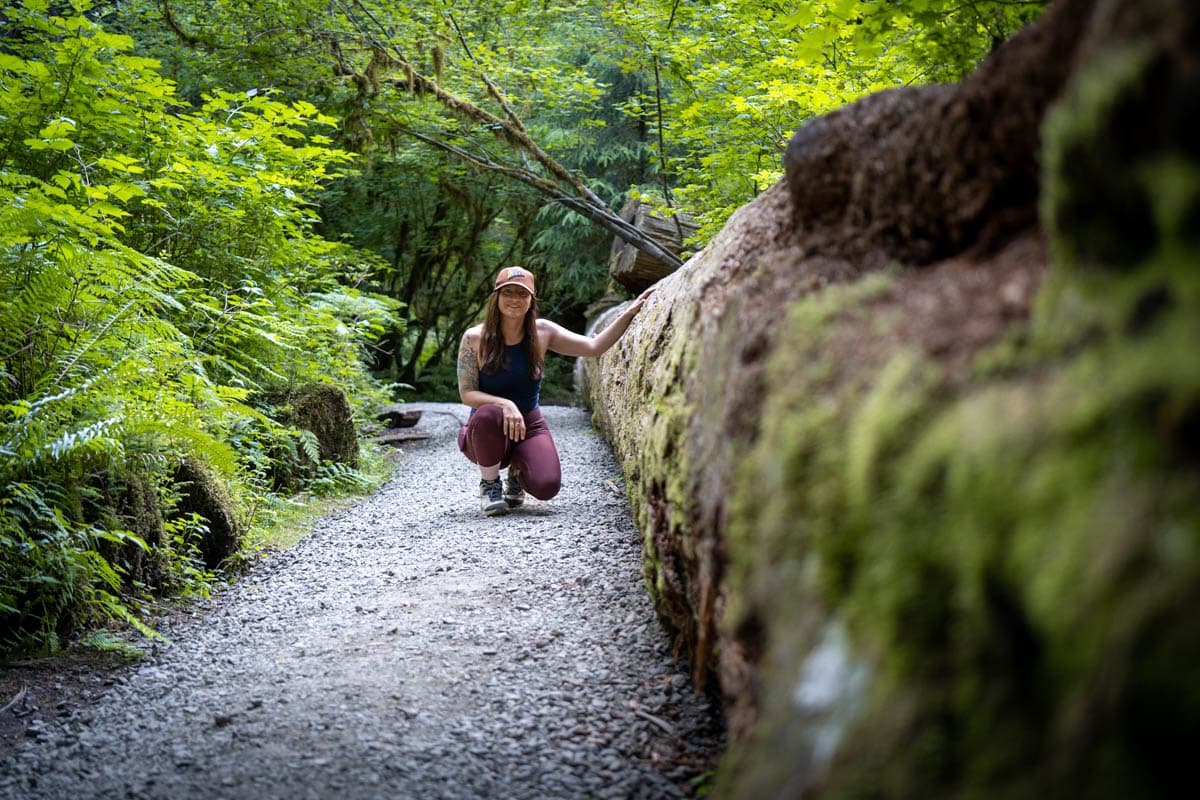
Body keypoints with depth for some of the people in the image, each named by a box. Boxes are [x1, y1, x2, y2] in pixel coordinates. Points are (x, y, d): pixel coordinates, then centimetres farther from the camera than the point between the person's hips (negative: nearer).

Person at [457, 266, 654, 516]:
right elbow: (467, 394, -13)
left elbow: (593, 347, -6)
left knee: (546, 486, -25)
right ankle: (489, 484, -10)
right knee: (488, 415, -39)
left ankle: (517, 472, 16)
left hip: (529, 425, 2)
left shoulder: (542, 332, -3)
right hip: (485, 432, -2)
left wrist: (629, 313, -15)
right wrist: (505, 404, -30)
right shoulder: (474, 339, -11)